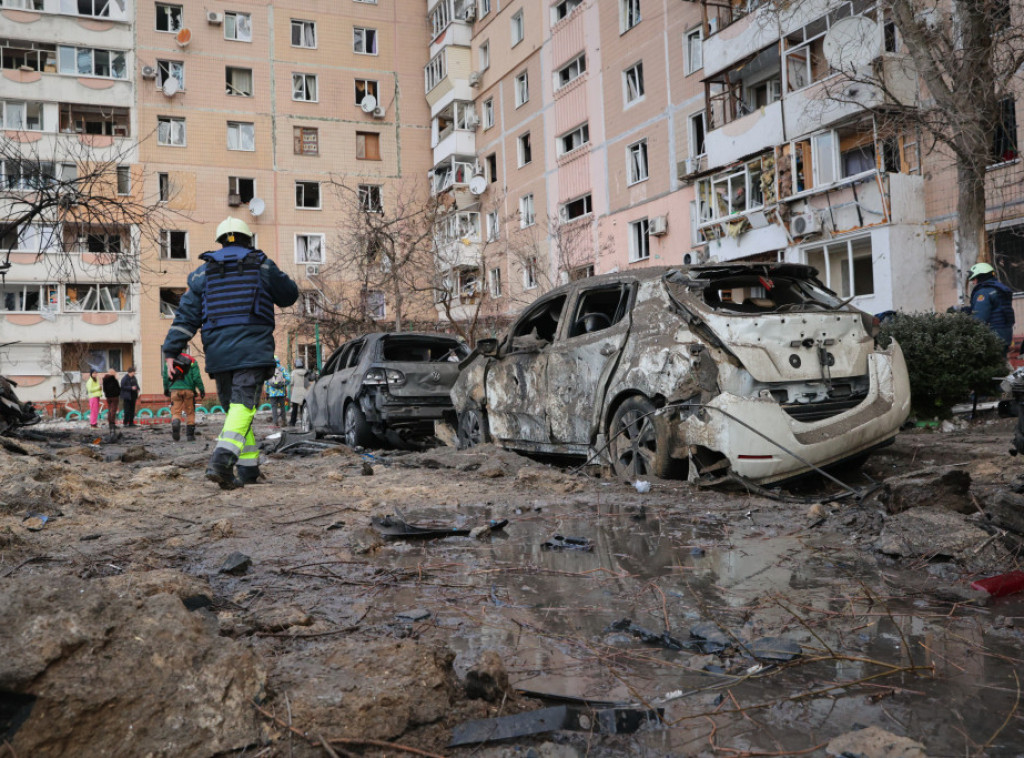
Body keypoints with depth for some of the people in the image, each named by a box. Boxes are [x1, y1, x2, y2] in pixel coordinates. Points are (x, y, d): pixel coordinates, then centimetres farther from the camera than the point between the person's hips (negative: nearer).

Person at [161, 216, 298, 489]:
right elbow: (289, 295, 20)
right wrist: (272, 277, 39)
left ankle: (249, 467, 16)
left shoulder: (203, 272, 13)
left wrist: (171, 351, 4)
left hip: (218, 352, 3)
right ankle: (221, 460, -32)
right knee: (243, 406, -12)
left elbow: (187, 314, 6)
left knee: (234, 407, 14)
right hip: (253, 349, -3)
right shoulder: (262, 266, 8)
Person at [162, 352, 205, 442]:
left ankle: (175, 423, -30)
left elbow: (165, 377, 12)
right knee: (190, 412, 9)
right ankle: (190, 434, 7)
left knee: (176, 412, 3)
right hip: (188, 389, -1)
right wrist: (202, 390, 3)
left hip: (175, 390, 1)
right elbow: (196, 377, -1)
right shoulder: (192, 361, 7)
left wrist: (166, 390, 23)